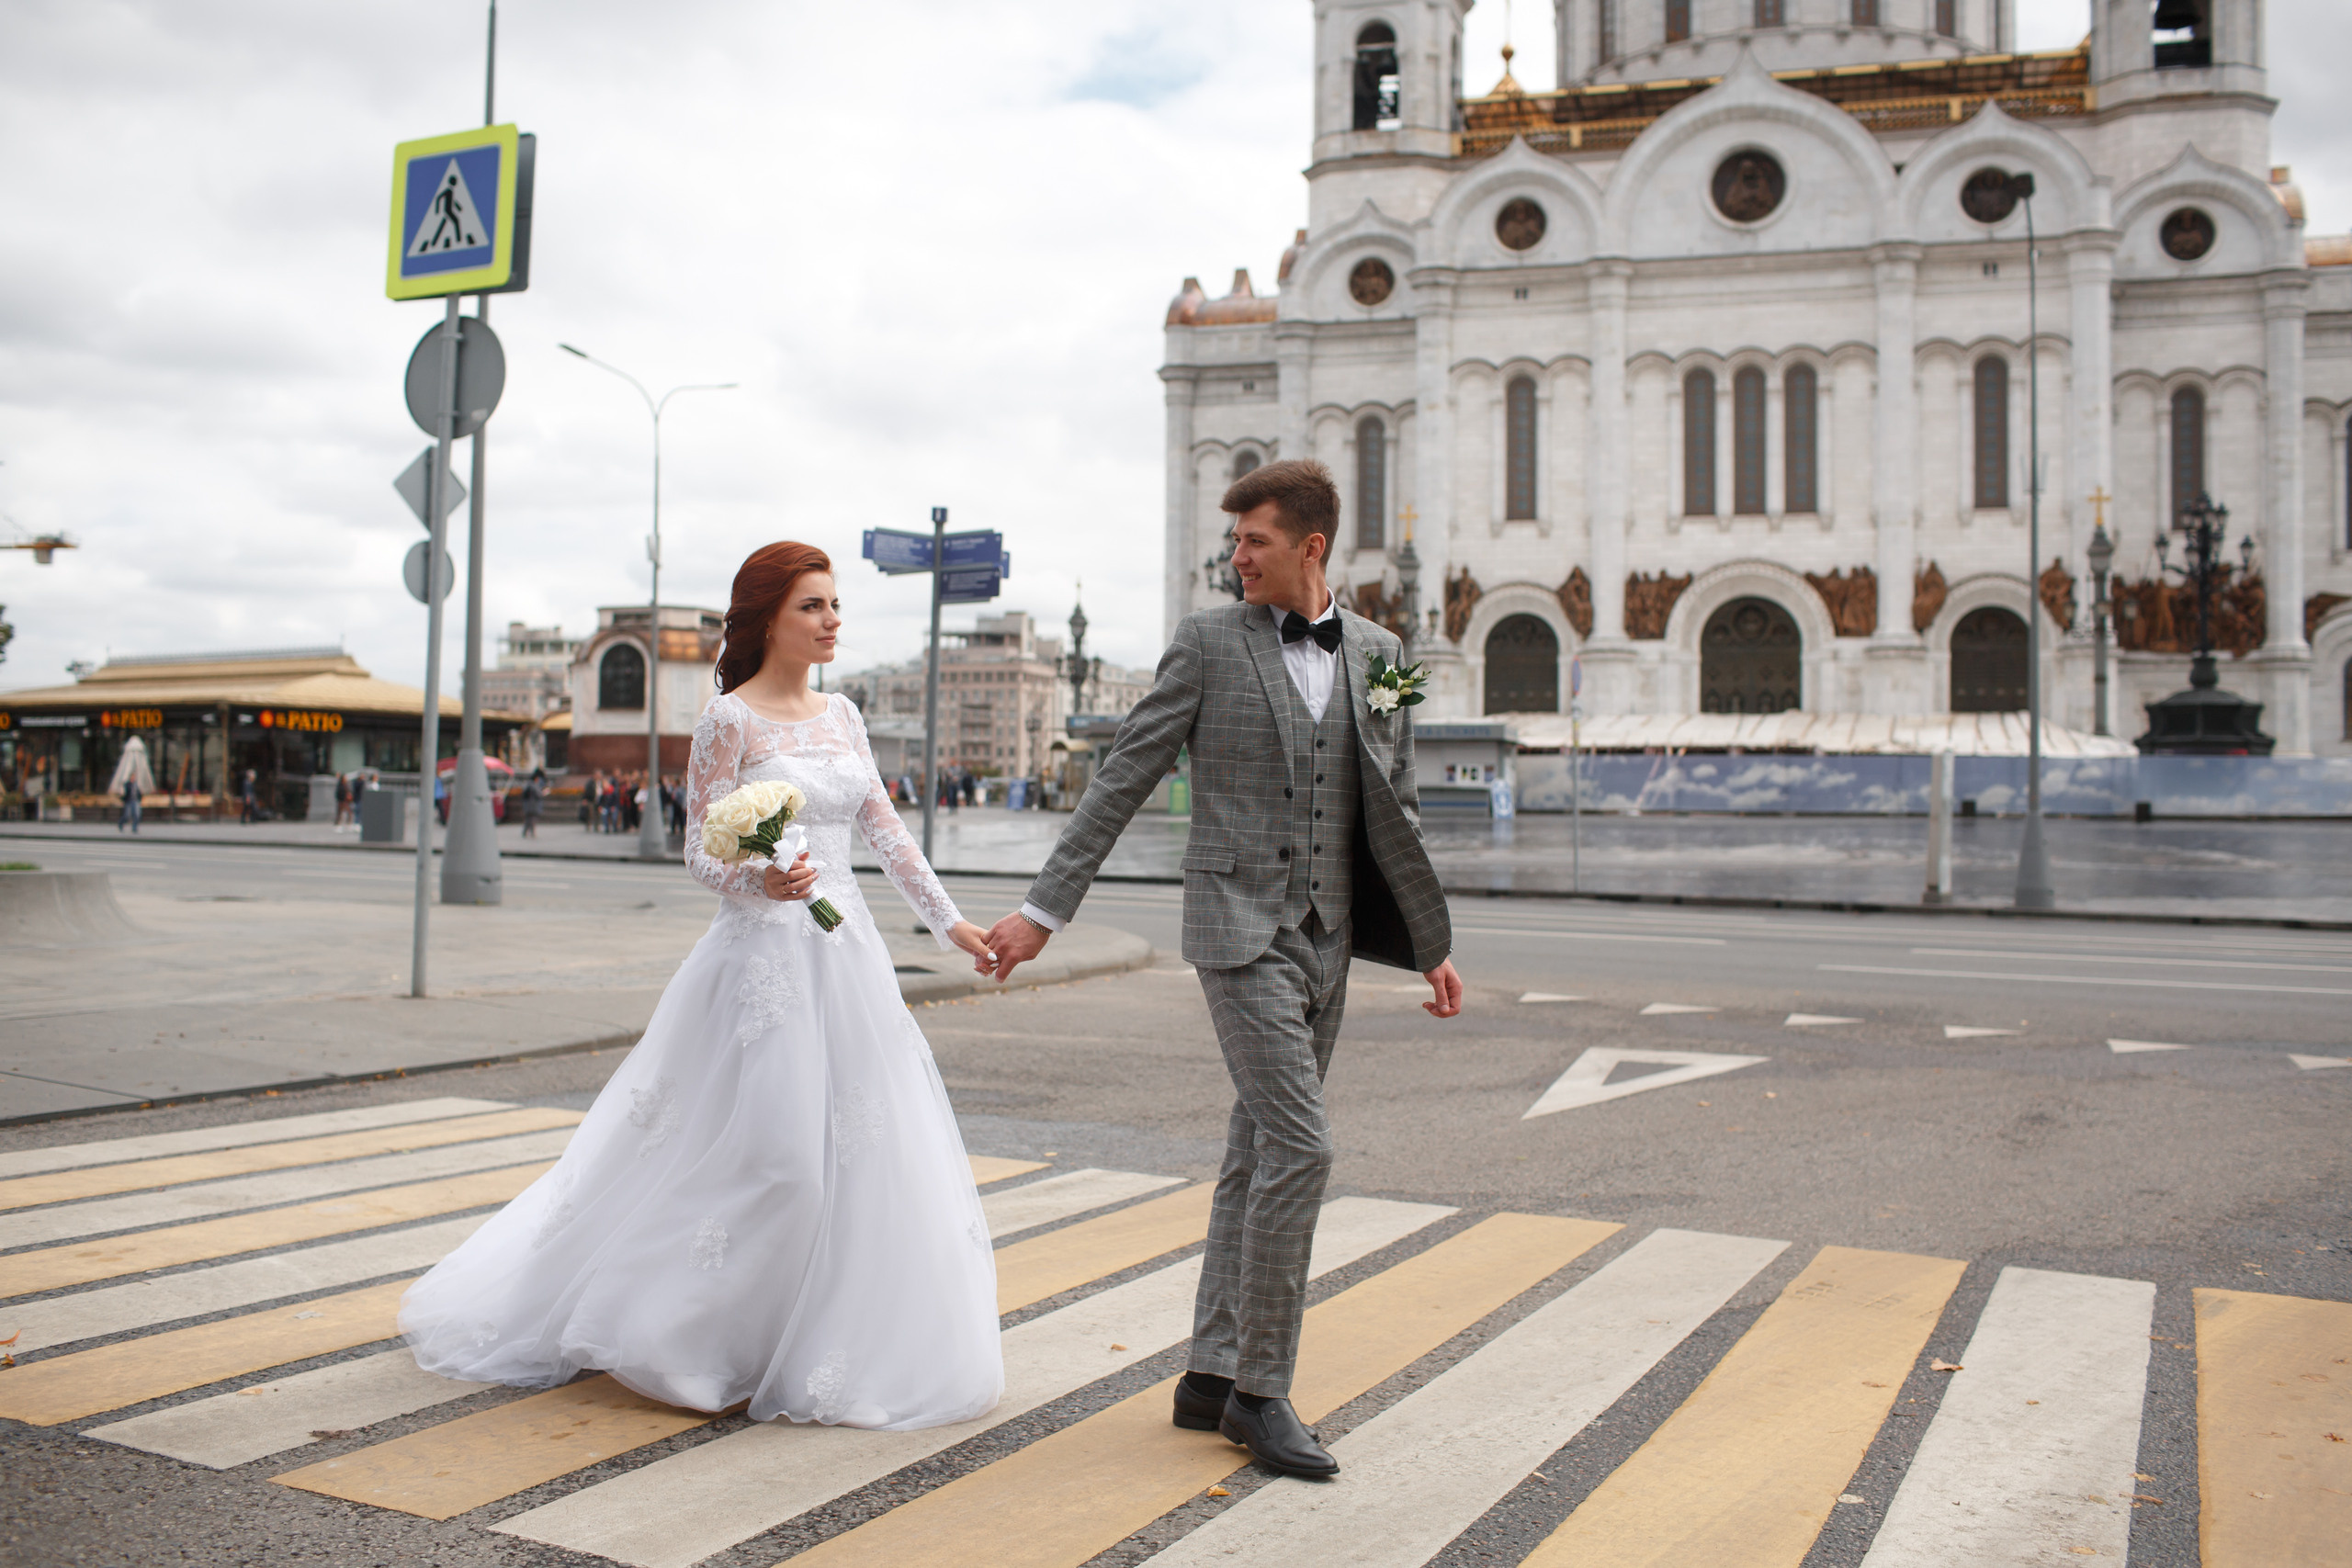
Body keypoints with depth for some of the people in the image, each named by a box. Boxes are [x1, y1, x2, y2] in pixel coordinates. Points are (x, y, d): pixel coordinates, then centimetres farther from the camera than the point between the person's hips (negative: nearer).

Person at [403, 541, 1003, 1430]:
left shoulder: (841, 716, 12)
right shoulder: (730, 718, -7)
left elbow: (884, 831, 15)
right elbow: (702, 850, -8)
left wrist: (948, 919, 12)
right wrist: (761, 880, -28)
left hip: (846, 954, 7)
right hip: (764, 955, -7)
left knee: (857, 1146, 6)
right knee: (764, 1147, -8)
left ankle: (836, 1340, 20)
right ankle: (679, 1332, 12)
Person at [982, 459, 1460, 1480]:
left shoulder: (1375, 652, 9)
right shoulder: (1208, 642, -3)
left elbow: (1392, 811, 14)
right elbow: (1121, 780, -2)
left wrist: (1432, 945, 14)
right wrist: (1044, 908, -5)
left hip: (1325, 939, 5)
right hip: (1241, 928, -5)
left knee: (1258, 1156, 10)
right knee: (1300, 1149, -12)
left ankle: (1214, 1375, 20)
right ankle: (1260, 1388, 1)